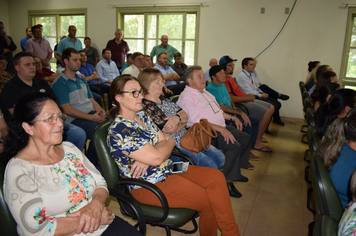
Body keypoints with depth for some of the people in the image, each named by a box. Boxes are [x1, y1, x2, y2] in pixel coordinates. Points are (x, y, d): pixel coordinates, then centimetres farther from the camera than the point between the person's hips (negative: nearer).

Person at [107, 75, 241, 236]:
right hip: (149, 184, -8)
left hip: (167, 168, 8)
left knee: (216, 177, -8)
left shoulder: (142, 116, 9)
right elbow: (156, 157, -24)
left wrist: (147, 157, -16)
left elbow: (166, 141, 5)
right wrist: (169, 141, -3)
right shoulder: (119, 130, -19)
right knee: (211, 202, -11)